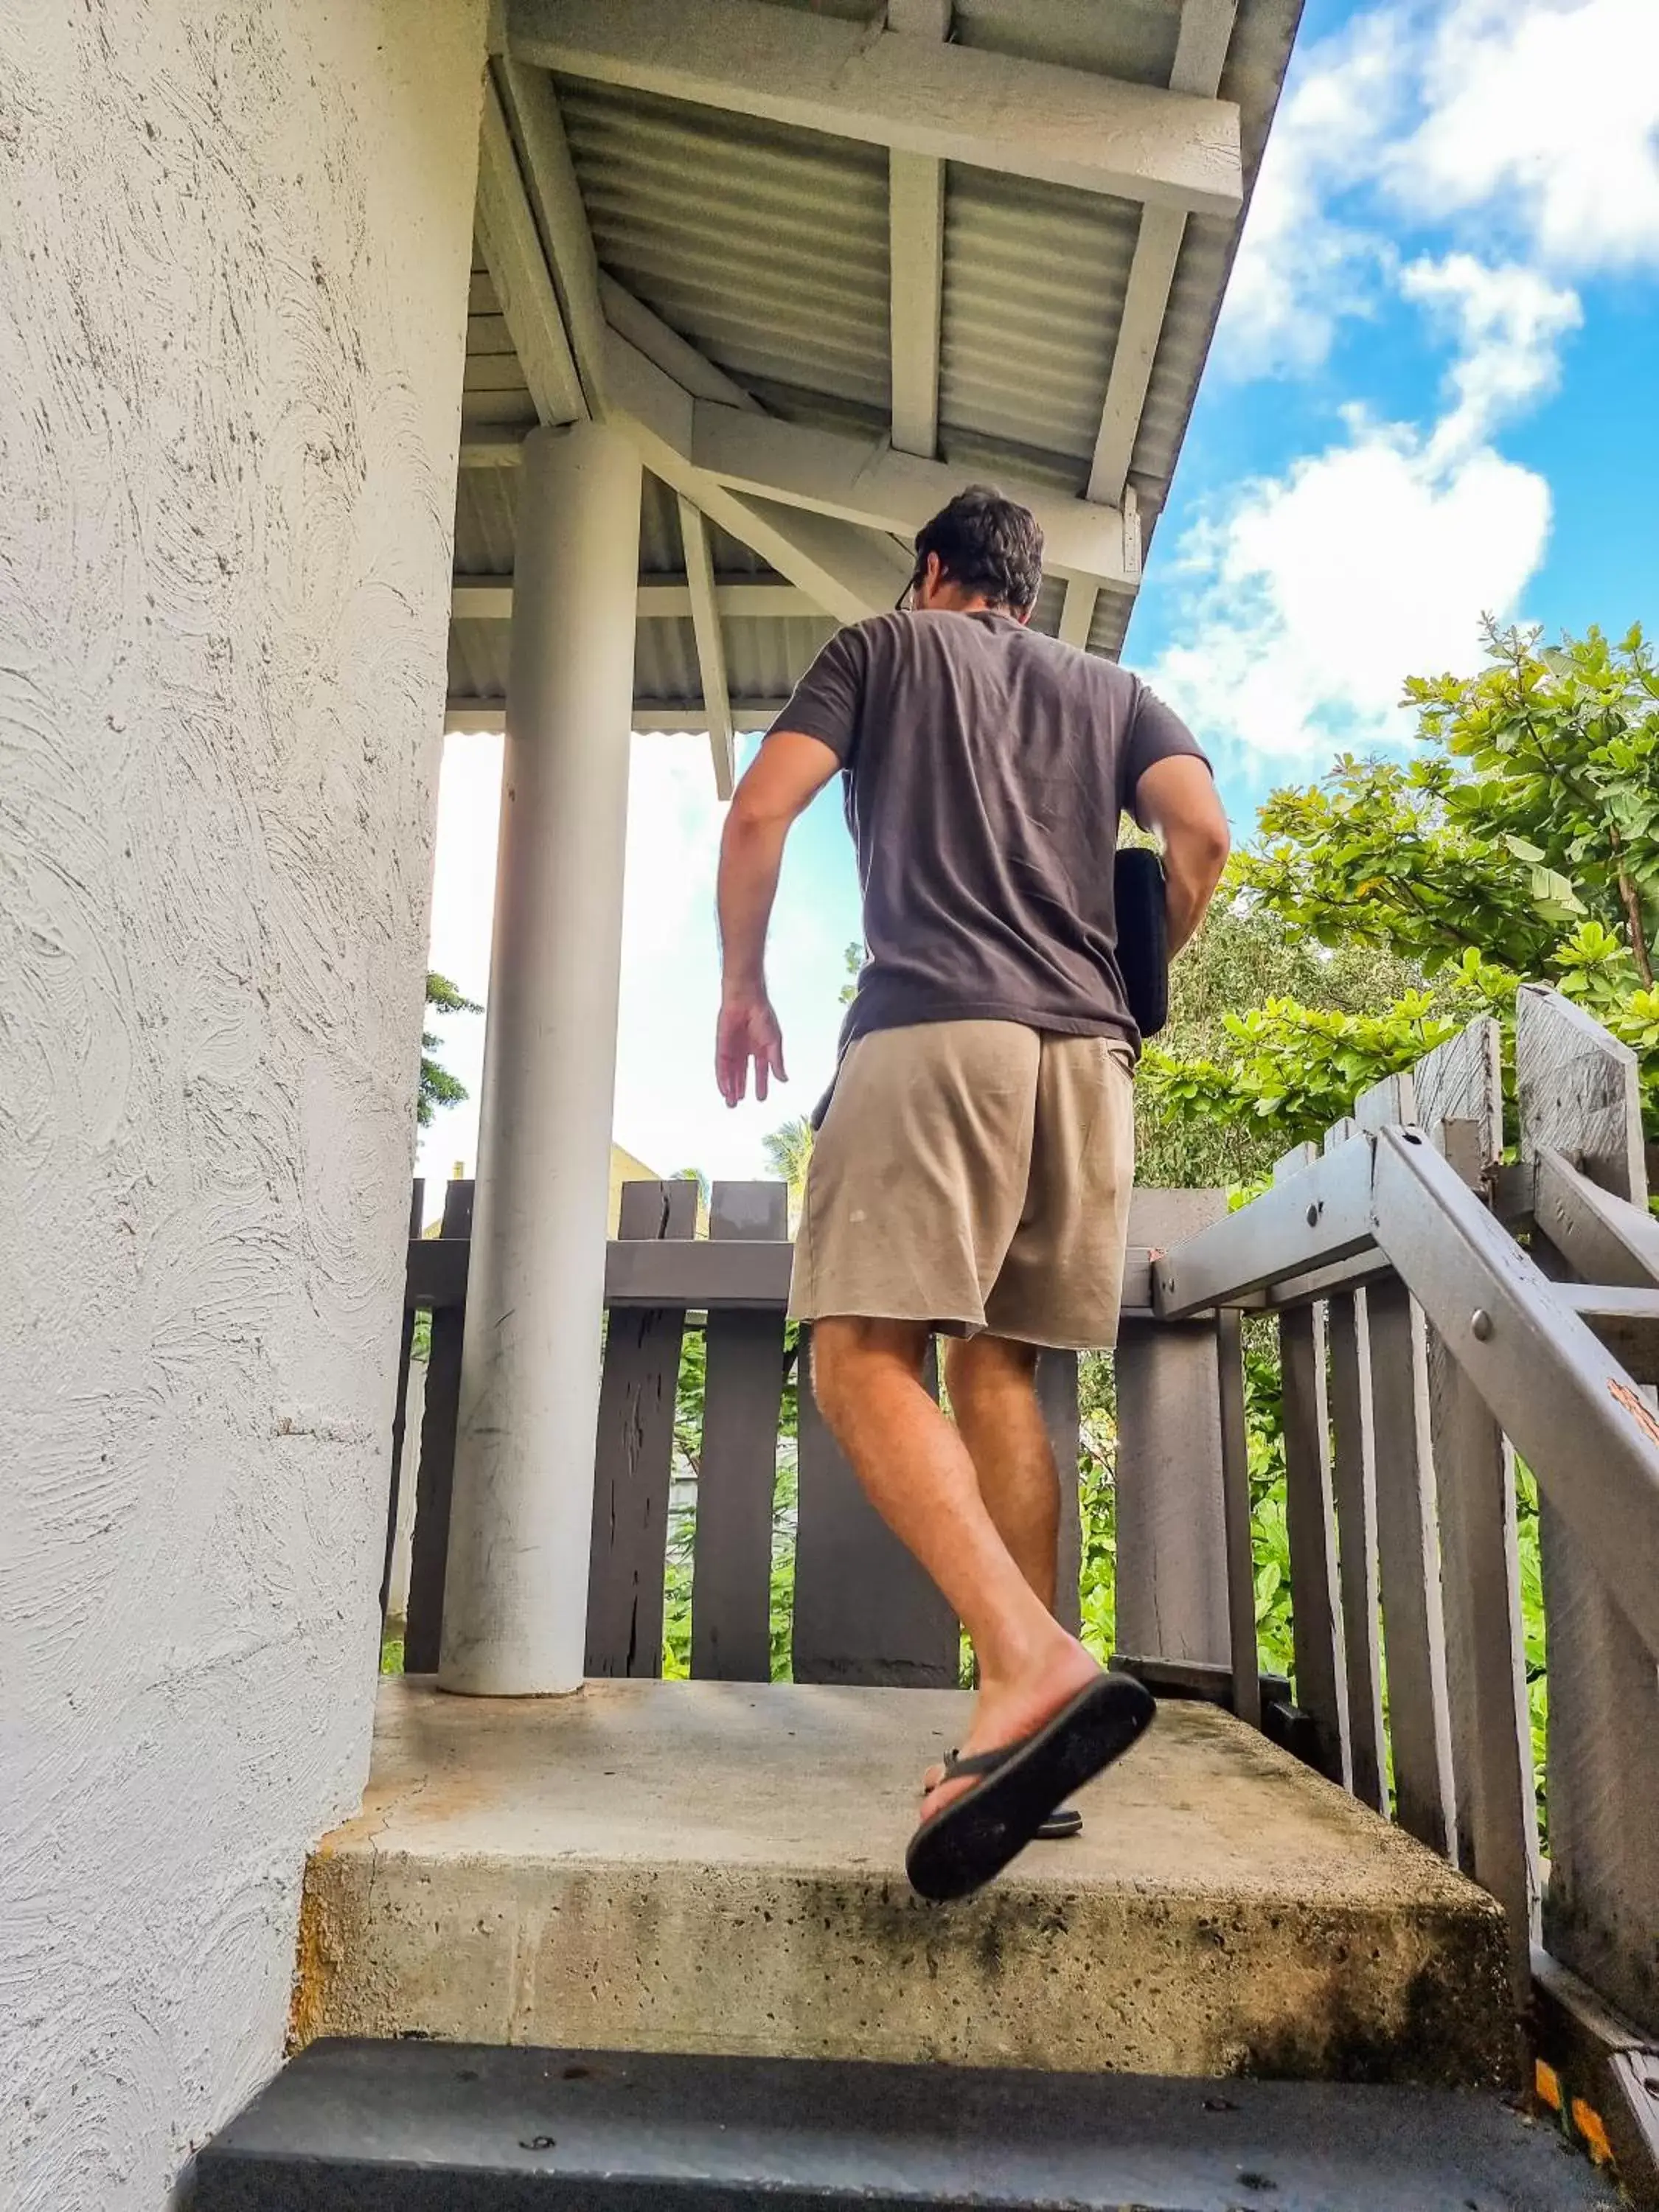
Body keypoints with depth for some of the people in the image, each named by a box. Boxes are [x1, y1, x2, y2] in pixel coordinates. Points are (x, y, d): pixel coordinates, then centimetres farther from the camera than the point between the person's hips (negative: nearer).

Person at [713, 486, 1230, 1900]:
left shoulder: (887, 645, 17)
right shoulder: (1110, 689, 26)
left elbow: (760, 811, 2)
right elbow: (1203, 838, 8)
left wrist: (742, 985, 13)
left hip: (932, 1026, -5)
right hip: (1086, 1049, 5)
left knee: (862, 1356, -12)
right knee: (997, 1371, 5)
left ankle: (1030, 1659, -31)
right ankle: (1029, 1726, 1)